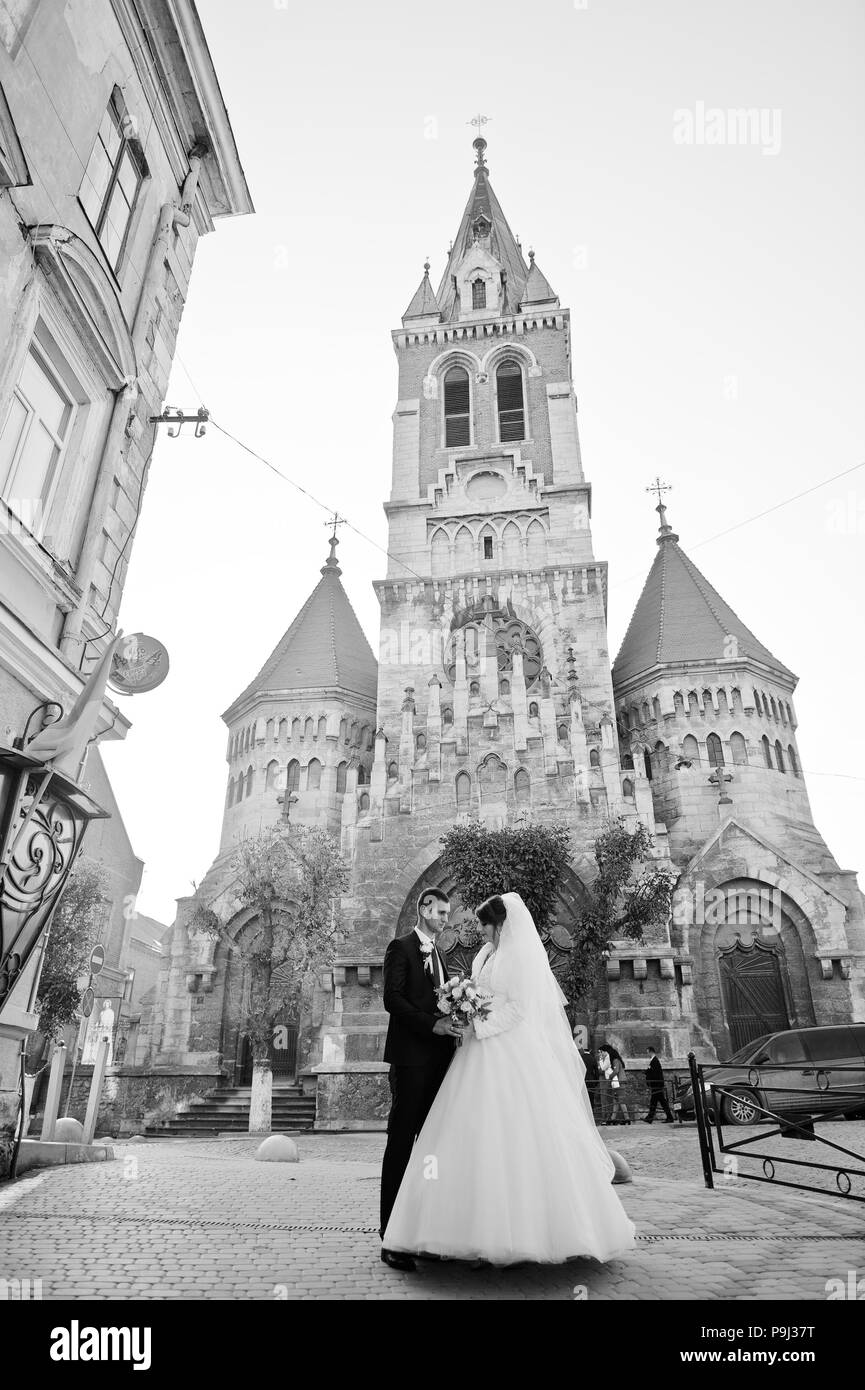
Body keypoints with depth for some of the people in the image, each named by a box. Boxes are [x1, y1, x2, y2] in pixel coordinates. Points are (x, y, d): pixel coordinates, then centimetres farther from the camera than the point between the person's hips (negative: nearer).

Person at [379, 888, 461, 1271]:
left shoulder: (436, 955, 20)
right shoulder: (401, 947, -5)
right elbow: (392, 999, -13)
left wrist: (452, 1020, 1)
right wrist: (432, 1024, -19)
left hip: (438, 1058, 8)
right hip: (411, 1056, -8)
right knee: (400, 1142, -3)